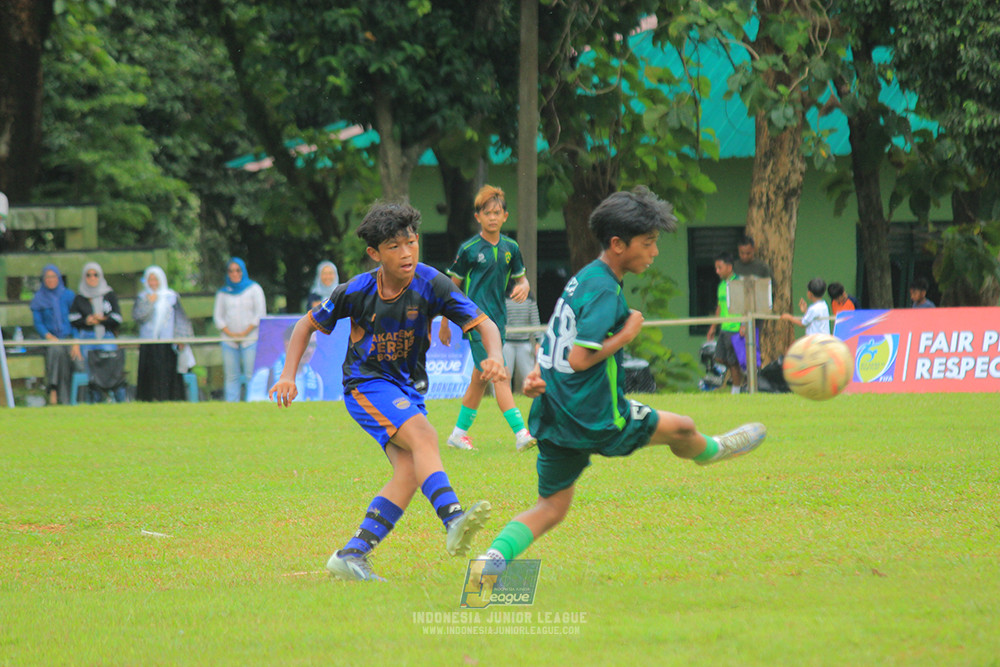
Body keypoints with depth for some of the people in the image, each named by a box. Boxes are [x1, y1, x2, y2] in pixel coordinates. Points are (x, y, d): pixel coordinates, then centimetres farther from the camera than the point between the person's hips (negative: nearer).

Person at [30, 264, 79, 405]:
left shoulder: (69, 296, 9)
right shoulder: (38, 299, 9)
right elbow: (38, 323, 4)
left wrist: (76, 343, -8)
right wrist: (49, 336, -15)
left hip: (69, 337, 1)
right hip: (51, 340, -1)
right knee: (57, 350, -37)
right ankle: (53, 390, -39)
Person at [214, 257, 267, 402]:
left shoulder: (254, 289, 8)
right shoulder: (223, 292, 16)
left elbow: (260, 314, 1)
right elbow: (218, 316, 11)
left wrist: (245, 333, -7)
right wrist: (230, 333, -5)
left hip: (250, 339, -3)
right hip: (229, 340, 3)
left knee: (251, 374, -11)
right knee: (231, 376, -3)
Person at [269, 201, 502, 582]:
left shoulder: (430, 284, -12)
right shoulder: (356, 292, -12)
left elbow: (483, 324, -15)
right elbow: (309, 324, 4)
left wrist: (494, 358, -37)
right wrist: (288, 376, -4)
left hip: (409, 387, 3)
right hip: (366, 384, -3)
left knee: (409, 471, -17)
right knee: (423, 436, -30)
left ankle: (352, 556, -12)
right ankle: (453, 521, -47)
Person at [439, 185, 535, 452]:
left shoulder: (510, 247, 10)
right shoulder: (469, 249, -4)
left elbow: (522, 279, 20)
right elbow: (452, 287, 3)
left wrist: (523, 287, -6)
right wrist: (444, 325, 6)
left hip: (498, 319, 6)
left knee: (480, 377, 12)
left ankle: (459, 433, 25)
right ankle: (521, 433, -24)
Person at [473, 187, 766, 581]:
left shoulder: (583, 279, 13)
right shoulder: (605, 292, -18)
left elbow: (554, 339, 22)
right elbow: (580, 358, -25)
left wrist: (535, 374, 7)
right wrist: (627, 334, -14)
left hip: (552, 416, 8)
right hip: (595, 418, -8)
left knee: (550, 509, 10)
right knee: (681, 429, 17)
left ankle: (497, 553, -12)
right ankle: (710, 450, 49)